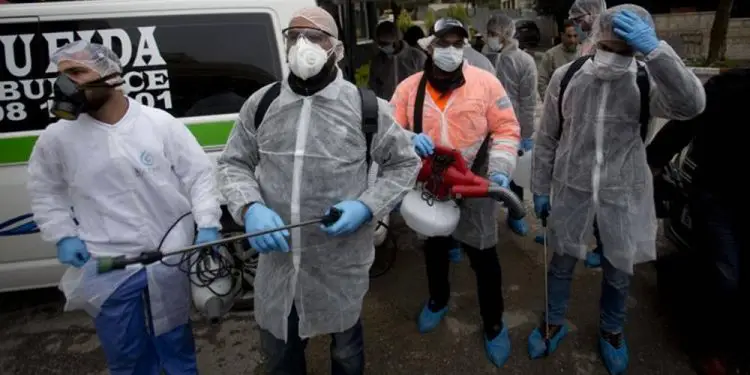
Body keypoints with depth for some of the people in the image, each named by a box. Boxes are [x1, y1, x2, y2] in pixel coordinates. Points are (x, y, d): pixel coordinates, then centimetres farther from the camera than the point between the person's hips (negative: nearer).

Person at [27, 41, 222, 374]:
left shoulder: (160, 123, -8)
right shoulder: (56, 138, -3)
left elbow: (199, 174, -3)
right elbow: (44, 192, 12)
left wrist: (207, 225, -11)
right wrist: (63, 236, -1)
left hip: (169, 261, -1)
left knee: (175, 342, 19)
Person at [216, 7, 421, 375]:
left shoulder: (367, 107, -8)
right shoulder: (260, 104, -1)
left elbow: (404, 164, 1)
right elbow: (233, 164, 6)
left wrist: (366, 206, -15)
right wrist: (249, 208, -15)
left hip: (342, 264, -2)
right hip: (277, 261, 3)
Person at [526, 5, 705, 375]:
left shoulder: (649, 80, -10)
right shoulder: (565, 77, -7)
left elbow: (691, 105, -32)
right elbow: (547, 138, 1)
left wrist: (655, 50, -37)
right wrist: (540, 188, 3)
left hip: (624, 194, 0)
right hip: (571, 190, 1)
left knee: (618, 272, 16)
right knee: (561, 263, 16)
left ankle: (611, 331, 44)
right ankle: (554, 323, 41)